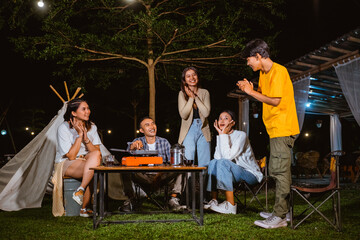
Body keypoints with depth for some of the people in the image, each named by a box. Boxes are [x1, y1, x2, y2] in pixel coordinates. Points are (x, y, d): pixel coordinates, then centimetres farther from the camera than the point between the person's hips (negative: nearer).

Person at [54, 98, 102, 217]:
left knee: (96, 155, -31)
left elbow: (97, 152, -4)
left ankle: (80, 190, -24)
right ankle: (84, 208, -27)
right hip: (66, 164, -5)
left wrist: (86, 138, -18)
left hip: (86, 162, 5)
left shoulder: (92, 127, 3)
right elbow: (71, 156, -18)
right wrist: (79, 135, -19)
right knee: (92, 169, -33)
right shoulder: (64, 128, -12)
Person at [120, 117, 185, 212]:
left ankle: (174, 199, -22)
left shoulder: (164, 142, 9)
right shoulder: (138, 141, 5)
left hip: (161, 178, 1)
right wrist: (132, 146, -37)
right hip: (143, 178, 0)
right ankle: (129, 199, -15)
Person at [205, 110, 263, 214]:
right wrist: (220, 135, -12)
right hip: (236, 173, 6)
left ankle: (230, 205, -29)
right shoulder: (222, 137, 6)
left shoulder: (241, 135, -14)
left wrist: (223, 134, -21)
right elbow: (217, 157, -11)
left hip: (251, 174, -6)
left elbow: (228, 156, -27)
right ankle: (214, 201, -17)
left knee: (223, 163, -30)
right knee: (213, 162, -17)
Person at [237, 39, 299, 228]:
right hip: (275, 129, 10)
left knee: (280, 171, -8)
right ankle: (281, 211, 22)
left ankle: (280, 217, -3)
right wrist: (250, 90, 3)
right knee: (277, 172, 13)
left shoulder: (278, 71, -13)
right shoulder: (263, 73, 16)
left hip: (282, 128, -10)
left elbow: (275, 100, -19)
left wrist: (252, 92, -12)